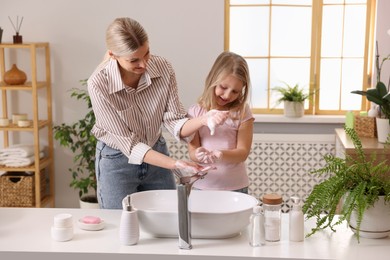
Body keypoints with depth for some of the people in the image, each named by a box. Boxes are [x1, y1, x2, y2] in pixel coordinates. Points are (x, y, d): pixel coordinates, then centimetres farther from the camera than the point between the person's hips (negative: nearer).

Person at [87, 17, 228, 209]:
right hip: (117, 161, -3)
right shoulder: (99, 84, -25)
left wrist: (203, 120, -33)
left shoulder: (163, 68, -16)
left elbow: (175, 124, -12)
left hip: (157, 153, 3)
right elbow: (128, 144, -23)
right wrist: (175, 164, -32)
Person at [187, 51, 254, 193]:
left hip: (235, 187, -1)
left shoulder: (242, 112, -4)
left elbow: (243, 152, -8)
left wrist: (222, 154, -28)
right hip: (203, 185, 1)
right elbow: (192, 151, -4)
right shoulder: (196, 111, -1)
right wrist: (199, 154, -28)